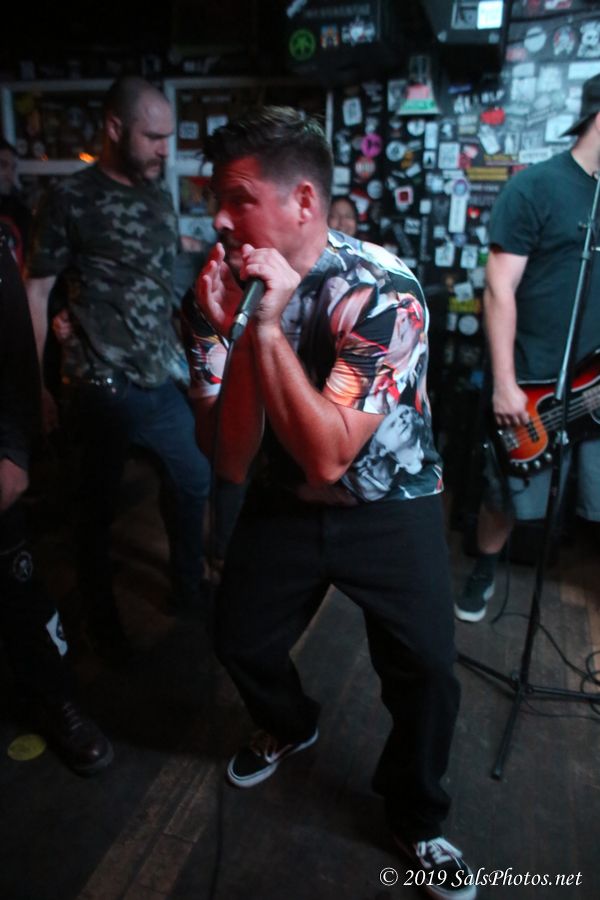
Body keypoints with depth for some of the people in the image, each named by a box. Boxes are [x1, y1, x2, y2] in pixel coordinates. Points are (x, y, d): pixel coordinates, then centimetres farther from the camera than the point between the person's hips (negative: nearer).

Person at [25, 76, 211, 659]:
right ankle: (101, 618, 31)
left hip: (162, 380, 6)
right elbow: (35, 292, -6)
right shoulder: (72, 199, -7)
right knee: (98, 505, 9)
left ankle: (190, 587, 37)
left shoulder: (159, 197, 11)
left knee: (194, 479, 14)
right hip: (104, 387, -6)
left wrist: (180, 357, 13)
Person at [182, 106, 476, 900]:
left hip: (388, 505, -3)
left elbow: (327, 455, -31)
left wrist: (268, 327, -33)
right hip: (283, 503, 4)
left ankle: (417, 817, 24)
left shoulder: (382, 291, -24)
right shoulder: (224, 293, -12)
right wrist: (229, 331, -30)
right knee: (239, 641, 12)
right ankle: (289, 726, 48)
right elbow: (232, 462, -18)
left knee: (426, 666, -10)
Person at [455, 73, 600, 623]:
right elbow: (500, 290, -11)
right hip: (534, 384, -4)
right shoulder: (534, 188, -6)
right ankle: (483, 574, 34)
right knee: (507, 499, 9)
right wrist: (504, 384, -15)